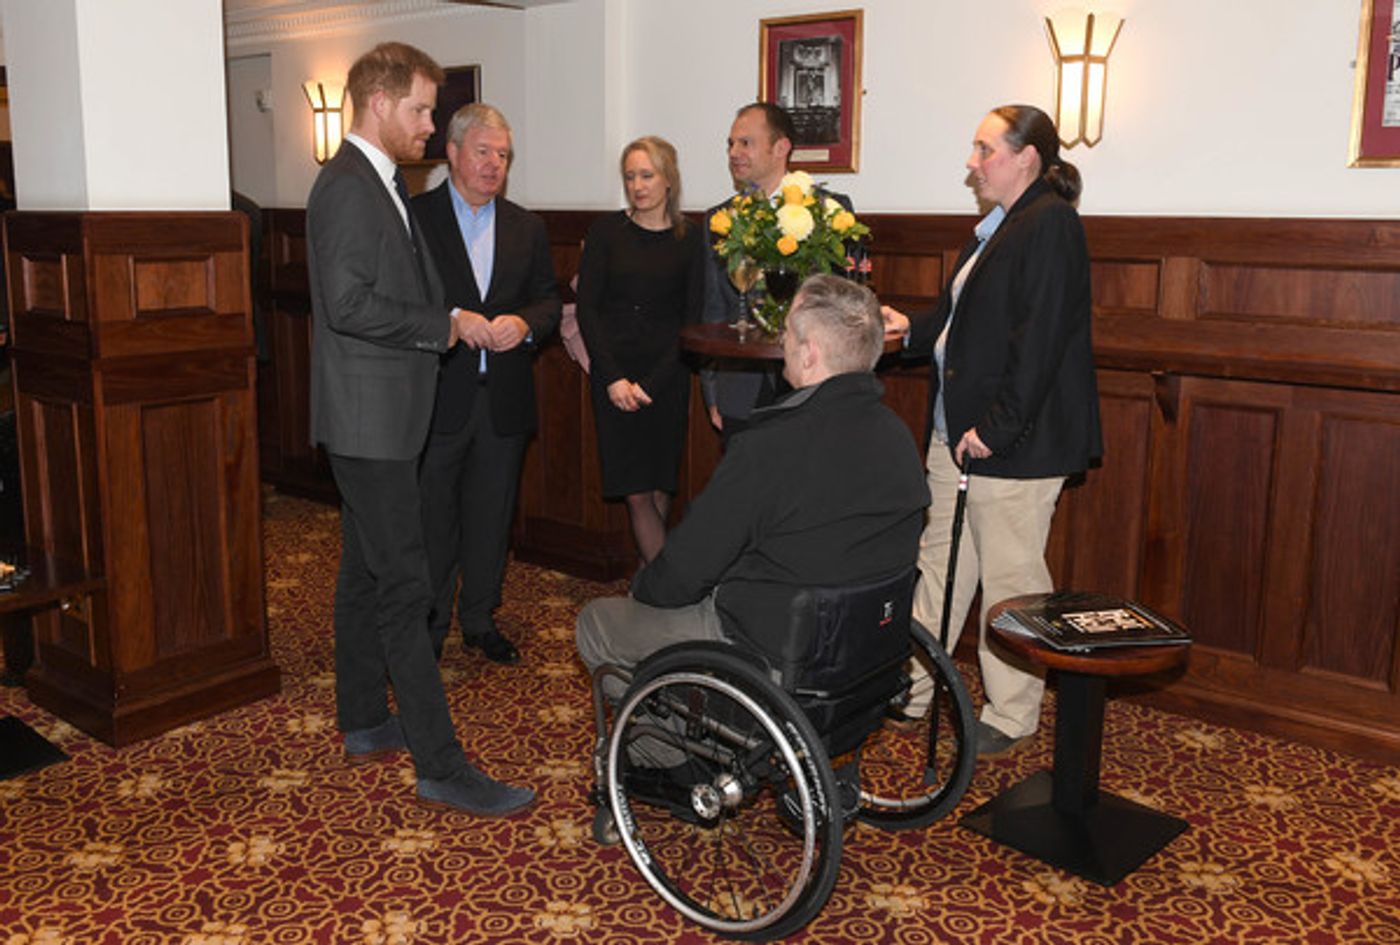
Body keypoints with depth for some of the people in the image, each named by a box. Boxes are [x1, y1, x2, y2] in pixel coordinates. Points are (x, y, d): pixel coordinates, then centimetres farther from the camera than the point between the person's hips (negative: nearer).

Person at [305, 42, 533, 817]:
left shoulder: (379, 186, 16)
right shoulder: (348, 188, -16)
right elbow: (348, 304, -25)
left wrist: (451, 322, 8)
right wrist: (442, 327, -14)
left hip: (378, 417, 11)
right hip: (370, 417, -11)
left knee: (366, 572, 17)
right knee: (402, 588, -8)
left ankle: (365, 722, 30)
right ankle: (441, 768, -3)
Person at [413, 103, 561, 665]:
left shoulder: (526, 228, 12)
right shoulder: (414, 216, -1)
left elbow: (549, 300, 12)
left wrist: (525, 323, -9)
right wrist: (453, 320, -20)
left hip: (505, 400, 4)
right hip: (438, 396, -4)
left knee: (492, 514, 12)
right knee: (433, 515, 5)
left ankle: (479, 619, 27)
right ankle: (429, 627, 19)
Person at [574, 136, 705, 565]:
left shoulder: (690, 240, 3)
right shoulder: (606, 231, 3)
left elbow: (691, 320, 1)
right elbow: (586, 308, 0)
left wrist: (652, 383, -8)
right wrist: (613, 377, -9)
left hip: (667, 379, 0)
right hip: (614, 376, 0)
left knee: (659, 488, 2)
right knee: (636, 493, -4)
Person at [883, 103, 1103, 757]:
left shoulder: (1050, 224, -13)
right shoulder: (998, 225, 17)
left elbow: (1039, 339, -21)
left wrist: (996, 428, -22)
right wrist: (914, 329, 12)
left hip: (1012, 441, -10)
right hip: (956, 432, 10)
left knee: (1010, 579, 1)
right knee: (939, 562, 16)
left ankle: (1012, 716, 16)